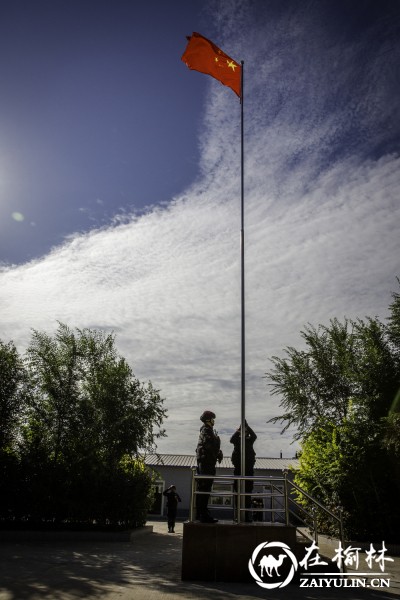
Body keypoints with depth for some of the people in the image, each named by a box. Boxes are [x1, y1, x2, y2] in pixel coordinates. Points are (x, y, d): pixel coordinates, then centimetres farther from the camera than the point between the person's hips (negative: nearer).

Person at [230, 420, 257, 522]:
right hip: (238, 468, -1)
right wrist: (238, 429, -24)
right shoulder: (237, 439, 6)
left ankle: (247, 515, 5)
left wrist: (247, 426, -18)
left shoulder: (249, 440, 9)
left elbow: (254, 436, -12)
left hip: (248, 468, 1)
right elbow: (232, 440, -16)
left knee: (248, 492, 1)